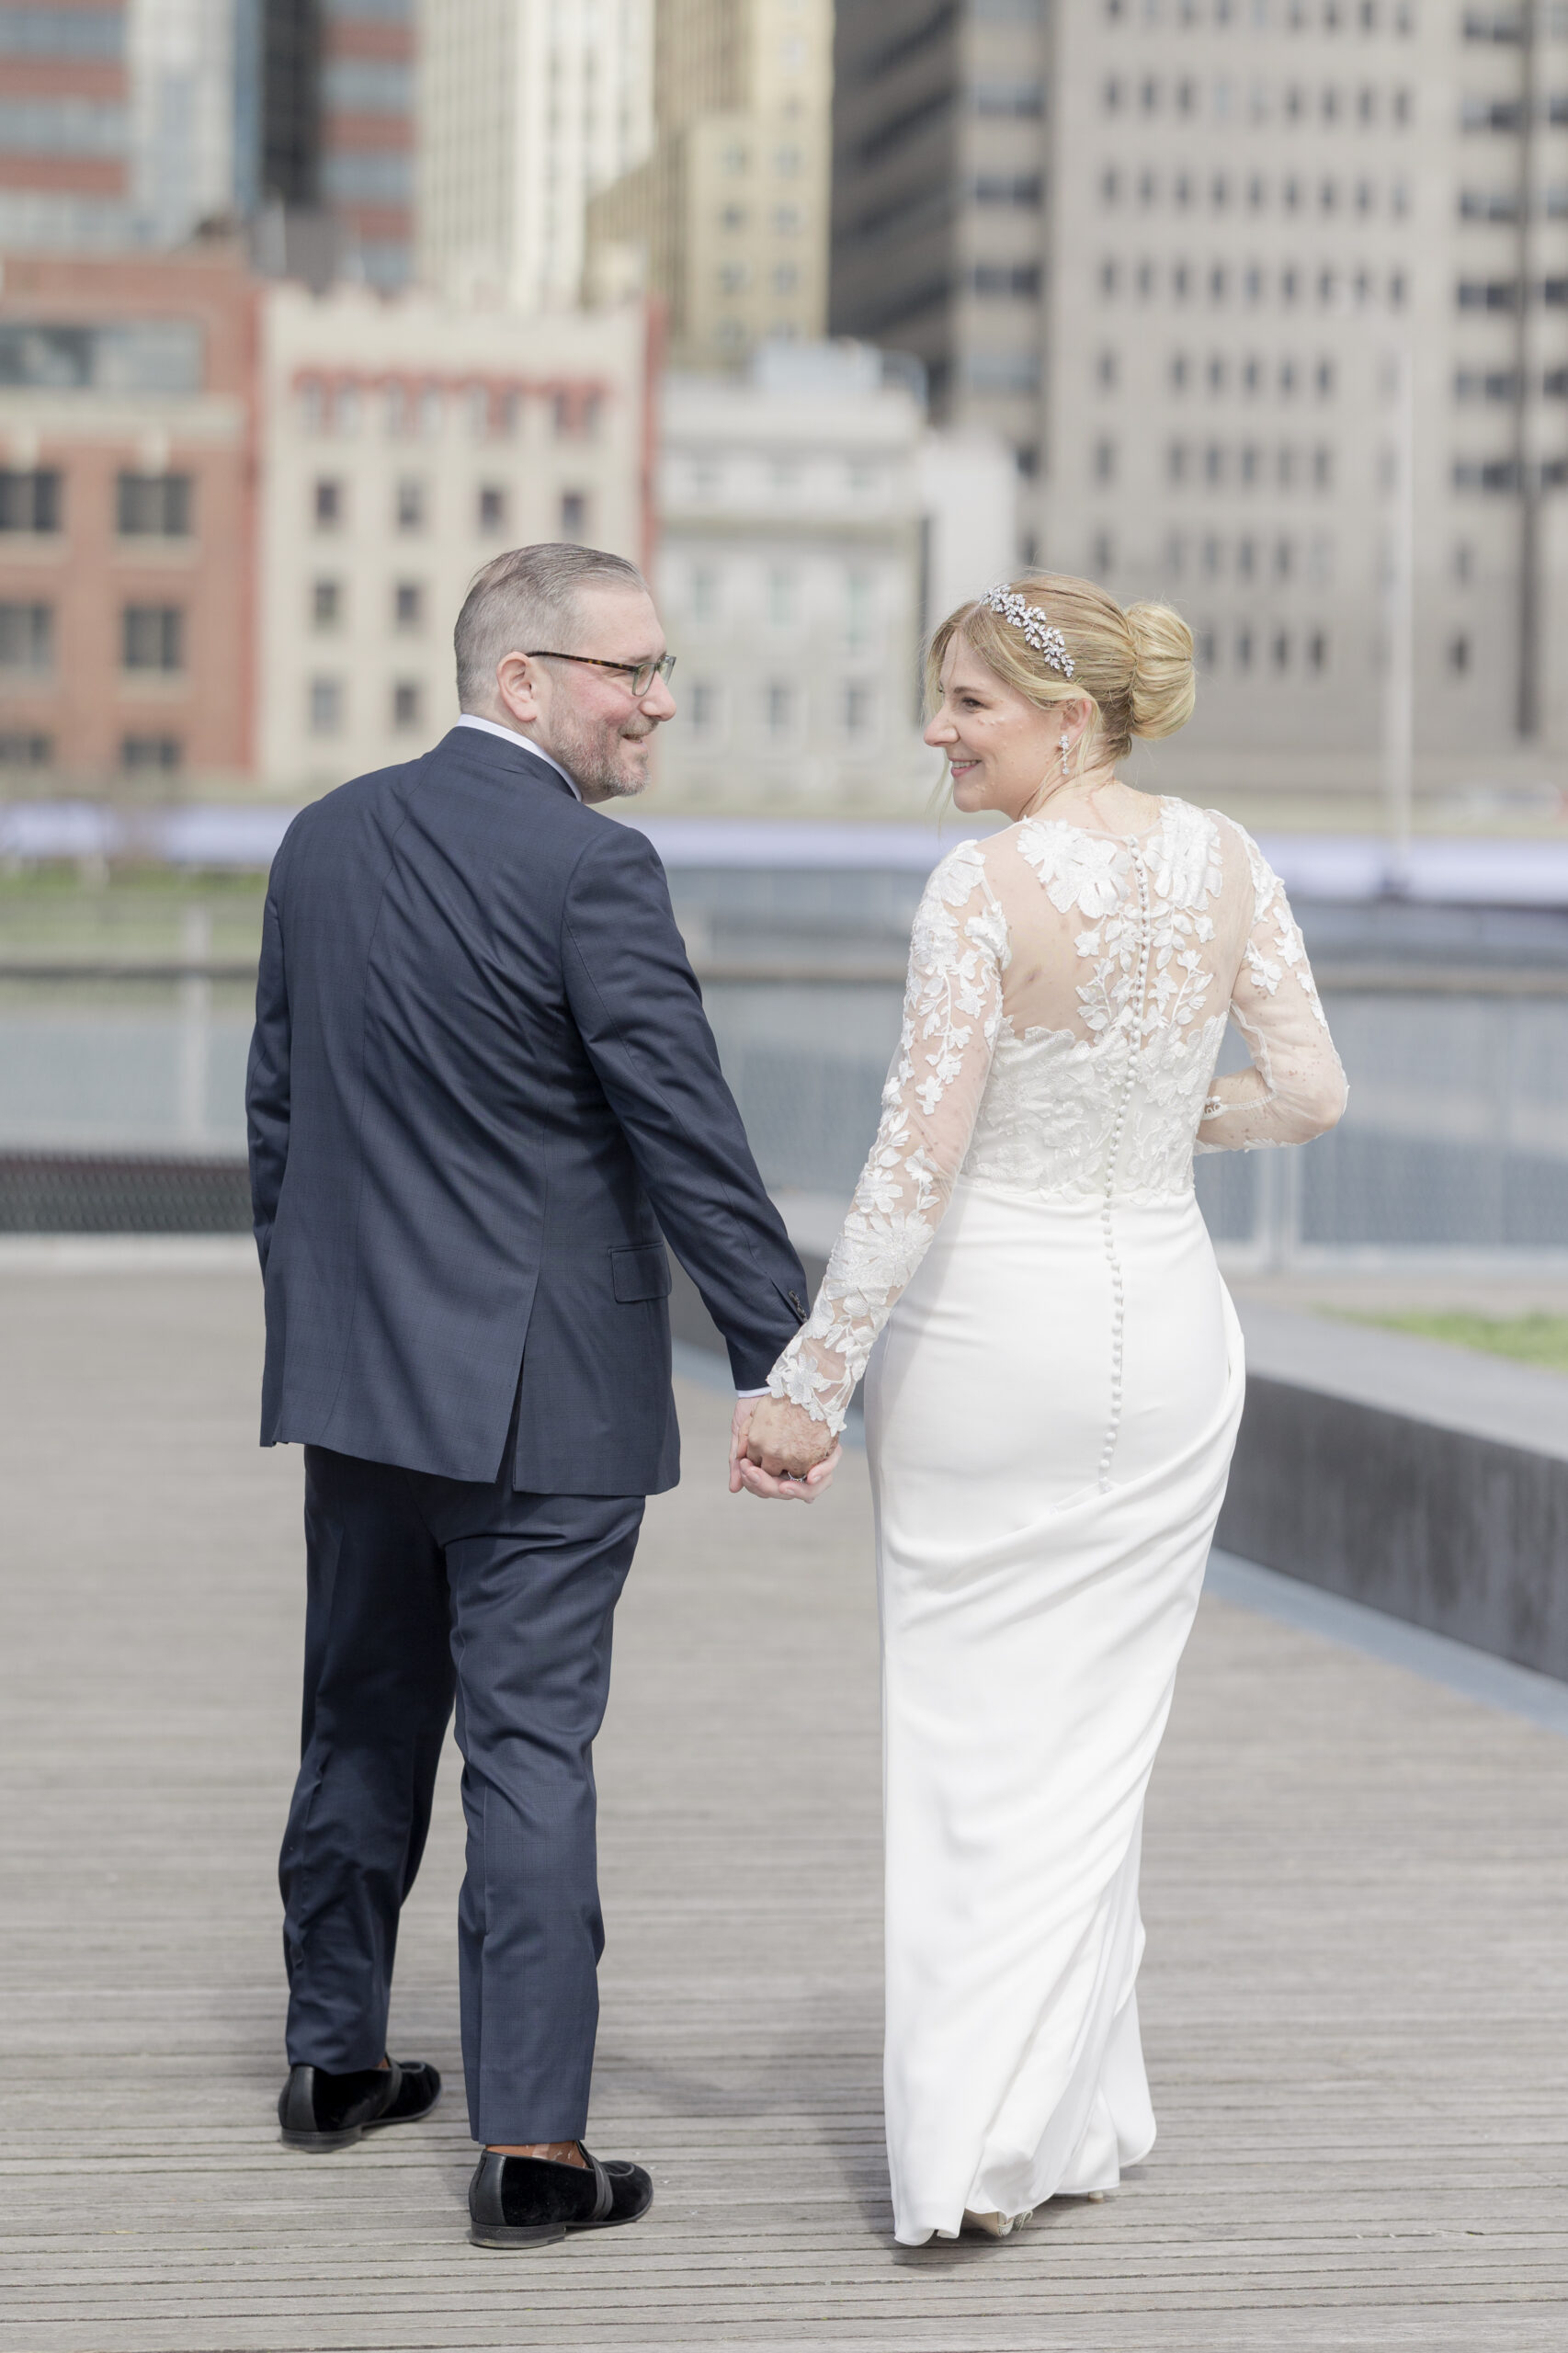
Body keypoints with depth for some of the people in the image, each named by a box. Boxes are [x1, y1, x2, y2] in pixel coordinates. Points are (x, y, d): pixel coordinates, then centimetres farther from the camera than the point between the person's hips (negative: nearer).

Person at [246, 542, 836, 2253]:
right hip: (540, 1394, -7)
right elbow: (691, 1142, -17)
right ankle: (530, 2145, 1)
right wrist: (779, 1370, -13)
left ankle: (335, 2057, 31)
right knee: (530, 1748, -2)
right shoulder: (591, 869, -16)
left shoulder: (324, 841, 6)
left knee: (364, 1722, 19)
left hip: (356, 1374, 7)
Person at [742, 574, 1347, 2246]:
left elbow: (917, 1163, -18)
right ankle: (1060, 2126, 16)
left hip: (984, 1335, -4)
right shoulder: (1223, 860, -1)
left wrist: (808, 1383, -12)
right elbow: (1309, 1093, 1)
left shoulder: (983, 887, -16)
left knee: (971, 1744, 5)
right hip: (1165, 1325, 4)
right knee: (1099, 1736, 14)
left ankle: (960, 2156, 8)